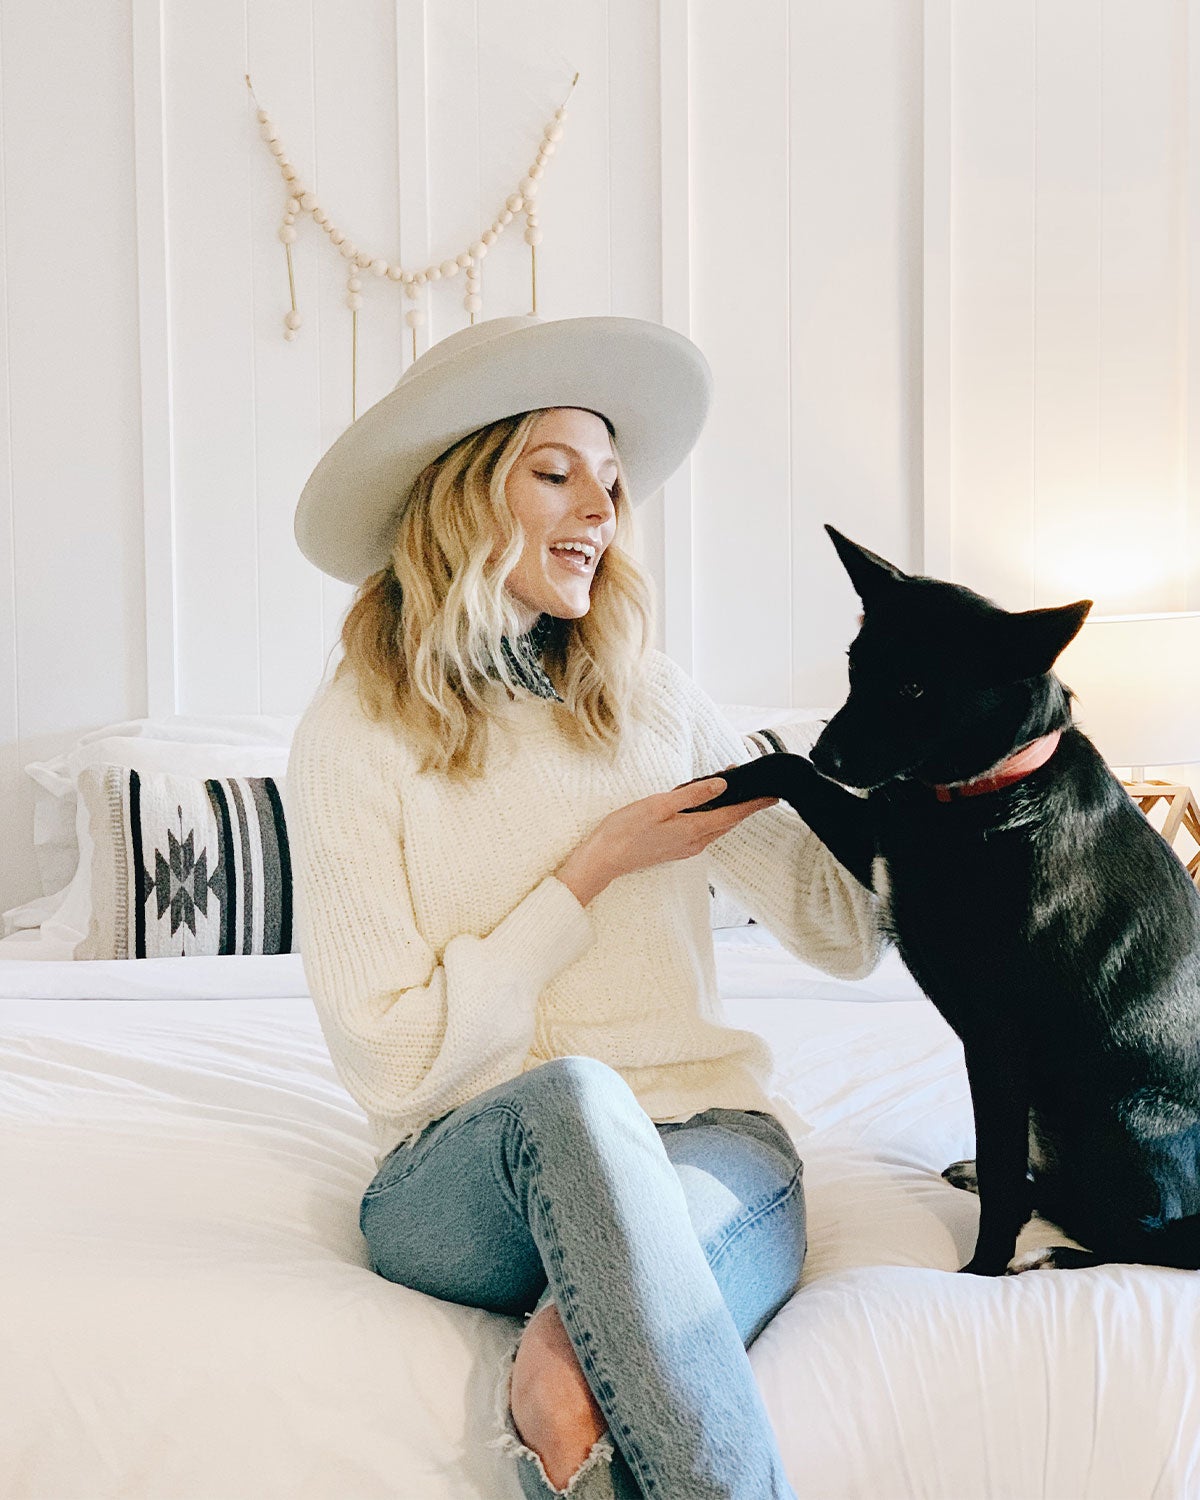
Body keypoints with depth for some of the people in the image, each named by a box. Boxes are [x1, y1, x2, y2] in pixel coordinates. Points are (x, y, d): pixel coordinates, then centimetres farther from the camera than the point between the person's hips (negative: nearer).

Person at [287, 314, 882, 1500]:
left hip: (707, 1145, 2)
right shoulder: (355, 732, -2)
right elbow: (393, 1062, -9)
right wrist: (594, 869, -10)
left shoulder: (652, 702, 10)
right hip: (462, 1171, -1)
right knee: (571, 1095, -36)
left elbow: (846, 936, 8)